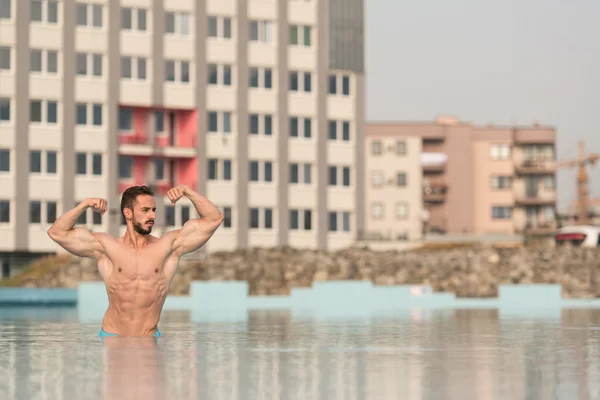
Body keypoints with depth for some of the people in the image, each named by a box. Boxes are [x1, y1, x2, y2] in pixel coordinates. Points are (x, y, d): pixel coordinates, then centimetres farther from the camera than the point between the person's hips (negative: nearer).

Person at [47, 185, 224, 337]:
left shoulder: (168, 246, 2)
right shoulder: (106, 246, 3)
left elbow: (214, 219, 4)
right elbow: (57, 233, 3)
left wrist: (187, 192, -5)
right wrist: (85, 204, -5)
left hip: (149, 339, 0)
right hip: (112, 336, 0)